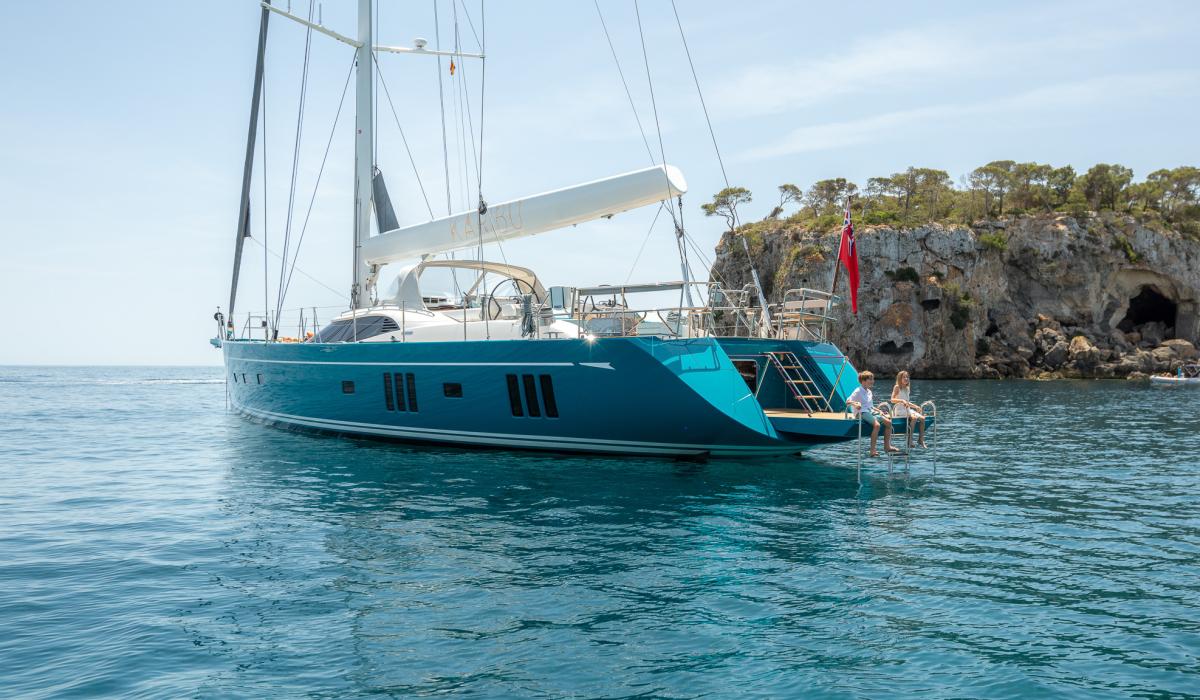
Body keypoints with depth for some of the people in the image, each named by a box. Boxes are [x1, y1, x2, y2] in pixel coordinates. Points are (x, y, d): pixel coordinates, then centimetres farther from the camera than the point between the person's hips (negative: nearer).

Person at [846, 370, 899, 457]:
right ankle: (872, 450, -33)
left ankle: (887, 446, 6)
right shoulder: (858, 391, -5)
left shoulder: (869, 392, 20)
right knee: (876, 424, -33)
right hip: (862, 413, -9)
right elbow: (848, 401, -14)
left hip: (871, 412, 9)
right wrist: (855, 404, -32)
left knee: (888, 422, -2)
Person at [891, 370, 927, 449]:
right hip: (900, 411, -7)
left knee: (922, 418, -13)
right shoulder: (897, 387, -4)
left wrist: (915, 406, 17)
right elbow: (892, 400, -16)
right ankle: (910, 441, -29)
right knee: (914, 418, -31)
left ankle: (921, 439, -7)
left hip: (908, 410, 7)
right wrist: (902, 400, -30)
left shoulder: (907, 389, 18)